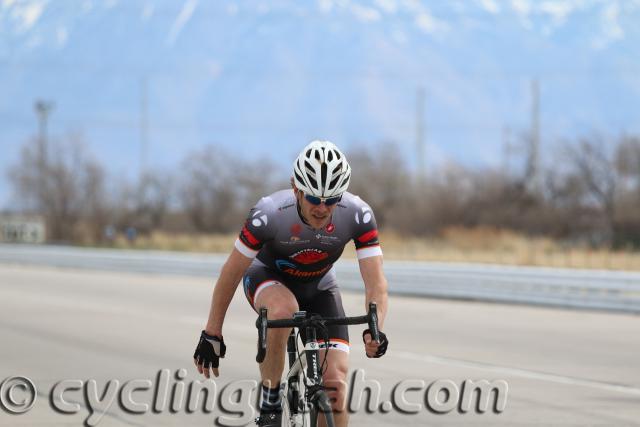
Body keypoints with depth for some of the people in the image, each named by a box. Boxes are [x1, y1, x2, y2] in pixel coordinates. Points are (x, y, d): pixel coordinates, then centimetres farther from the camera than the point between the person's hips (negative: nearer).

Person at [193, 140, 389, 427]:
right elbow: (231, 272, -22)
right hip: (267, 277, -2)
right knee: (283, 309, -39)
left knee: (335, 380, -14)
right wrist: (212, 334, -17)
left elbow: (375, 282, -29)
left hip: (319, 287, 2)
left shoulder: (357, 215, -29)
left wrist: (375, 328, -48)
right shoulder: (270, 214, -34)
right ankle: (269, 401, -19)